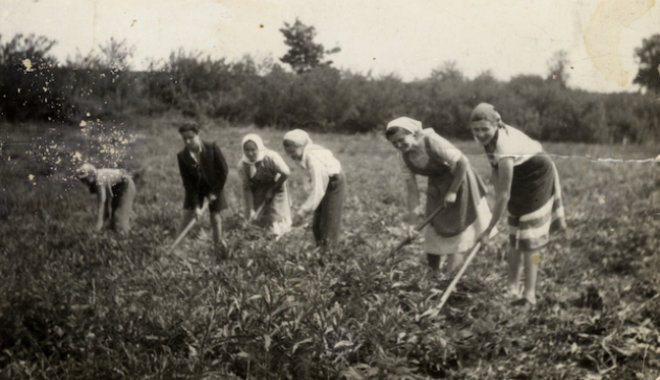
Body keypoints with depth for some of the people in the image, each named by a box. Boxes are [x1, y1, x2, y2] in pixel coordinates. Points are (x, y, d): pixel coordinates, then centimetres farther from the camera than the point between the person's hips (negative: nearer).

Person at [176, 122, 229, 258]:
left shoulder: (212, 148, -20)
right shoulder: (182, 156, -17)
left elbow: (223, 171, -13)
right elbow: (187, 182, -15)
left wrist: (214, 192, -14)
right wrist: (195, 205, -19)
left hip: (214, 187, -1)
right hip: (195, 189, 1)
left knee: (215, 217, 0)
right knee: (187, 215, -5)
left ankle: (219, 247, 15)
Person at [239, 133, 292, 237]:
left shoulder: (271, 157, -34)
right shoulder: (242, 165, -26)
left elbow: (286, 174, -21)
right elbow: (246, 187, -17)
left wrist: (272, 190, -15)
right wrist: (251, 210, -20)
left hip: (275, 185, -2)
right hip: (258, 189, 2)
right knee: (252, 217, -1)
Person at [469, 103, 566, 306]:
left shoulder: (505, 150, -39)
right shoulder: (490, 137, -16)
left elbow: (504, 196, -35)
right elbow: (495, 167, 1)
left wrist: (489, 230, -29)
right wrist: (497, 195, -8)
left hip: (538, 177, -8)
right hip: (519, 177, 8)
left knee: (529, 236, -8)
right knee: (515, 234, 10)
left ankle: (529, 293, -1)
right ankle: (513, 285, 20)